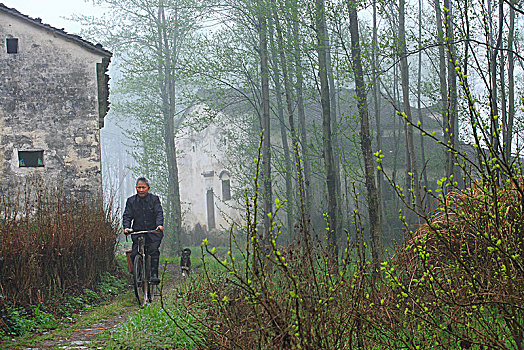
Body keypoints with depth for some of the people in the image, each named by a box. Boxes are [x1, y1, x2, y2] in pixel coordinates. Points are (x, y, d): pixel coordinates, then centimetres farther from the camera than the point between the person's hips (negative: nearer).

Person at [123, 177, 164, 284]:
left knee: (153, 250, -24)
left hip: (153, 232, -2)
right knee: (134, 254, -12)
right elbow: (127, 215, 4)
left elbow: (159, 213, -5)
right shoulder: (131, 201, 9)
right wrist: (126, 227, -15)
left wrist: (159, 225, -24)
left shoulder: (154, 199, 5)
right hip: (138, 232, 2)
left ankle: (154, 274, -21)